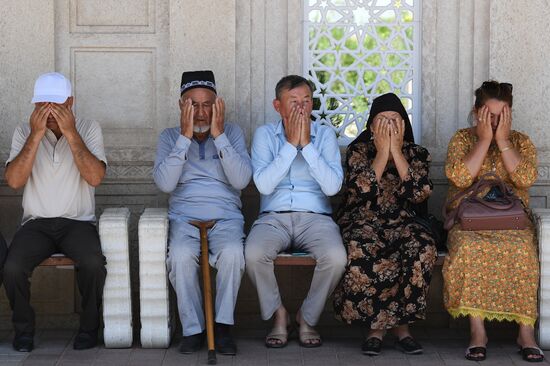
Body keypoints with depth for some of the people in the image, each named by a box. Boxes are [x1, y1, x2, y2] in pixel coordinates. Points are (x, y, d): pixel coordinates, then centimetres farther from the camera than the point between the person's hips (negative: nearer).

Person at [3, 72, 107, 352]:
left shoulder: (89, 129, 2)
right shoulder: (24, 132, 4)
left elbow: (95, 177, -14)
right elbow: (14, 180, -11)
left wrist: (70, 133, -18)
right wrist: (36, 135, -15)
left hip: (78, 222, -1)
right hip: (36, 223, 1)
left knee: (93, 263, -32)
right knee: (12, 268, -27)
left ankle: (89, 326, -7)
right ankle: (23, 327, -1)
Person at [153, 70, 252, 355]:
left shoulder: (232, 133, 9)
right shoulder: (169, 137, 10)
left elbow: (241, 180, -6)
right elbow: (165, 183, -7)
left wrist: (218, 135, -11)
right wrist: (185, 136, -10)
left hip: (225, 216, 0)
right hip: (184, 217, 0)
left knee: (232, 252, -34)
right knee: (181, 254, -34)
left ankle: (223, 327, -19)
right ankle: (192, 329, -19)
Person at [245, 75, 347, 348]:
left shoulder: (325, 135, 7)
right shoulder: (265, 134, 6)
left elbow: (332, 186, -8)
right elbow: (264, 184, -10)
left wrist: (306, 144, -10)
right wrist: (291, 143, -11)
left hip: (316, 219, 0)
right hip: (273, 218, 0)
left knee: (336, 257, -32)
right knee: (254, 254, -33)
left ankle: (308, 317, -5)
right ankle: (278, 315, -6)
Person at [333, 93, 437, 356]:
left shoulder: (416, 153, 8)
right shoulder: (358, 150, 3)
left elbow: (421, 193, -11)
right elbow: (362, 190, -15)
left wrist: (396, 152, -11)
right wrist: (382, 152, -12)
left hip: (402, 224, 2)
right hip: (363, 223, -2)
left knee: (423, 248, -33)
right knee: (359, 252, -37)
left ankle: (393, 323, -18)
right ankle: (374, 326, -17)